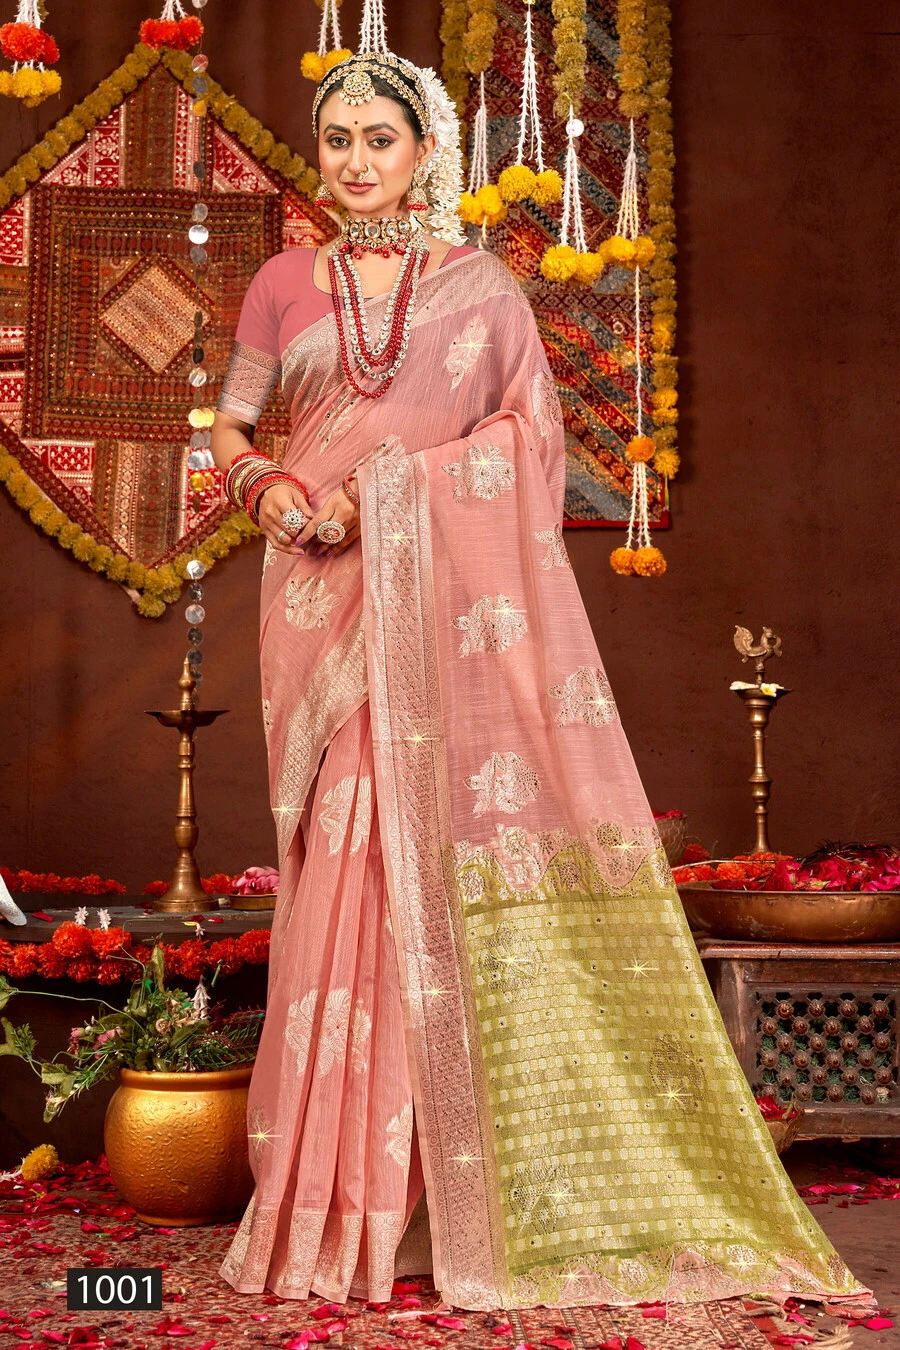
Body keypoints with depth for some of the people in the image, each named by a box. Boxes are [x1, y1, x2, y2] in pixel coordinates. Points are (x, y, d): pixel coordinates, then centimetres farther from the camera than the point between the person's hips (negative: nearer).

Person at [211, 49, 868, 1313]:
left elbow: (530, 426, 5)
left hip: (451, 595, -1)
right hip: (327, 603, 1)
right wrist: (272, 490, -5)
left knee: (462, 861, -7)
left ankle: (472, 1188, 4)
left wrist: (395, 485, -8)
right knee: (349, 866, -3)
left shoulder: (481, 283, 10)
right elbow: (227, 432, 17)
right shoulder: (285, 284, 14)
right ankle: (345, 1197, 5)